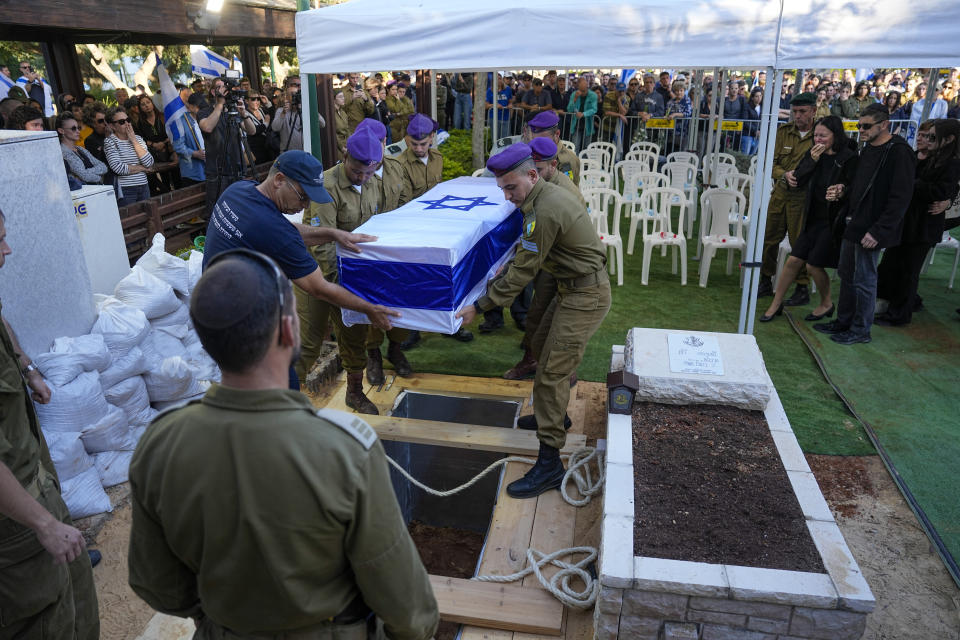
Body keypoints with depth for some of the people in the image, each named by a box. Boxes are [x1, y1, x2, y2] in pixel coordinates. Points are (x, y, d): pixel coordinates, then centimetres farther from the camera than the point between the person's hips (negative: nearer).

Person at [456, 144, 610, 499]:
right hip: (574, 288, 11)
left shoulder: (545, 211, -24)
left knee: (550, 375, -9)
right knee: (541, 347, 24)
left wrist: (480, 306, -16)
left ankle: (549, 464, -3)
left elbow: (523, 273, -21)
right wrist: (502, 276, 15)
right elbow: (527, 257, 19)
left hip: (585, 297, -11)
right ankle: (553, 414, 43)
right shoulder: (548, 194, 7)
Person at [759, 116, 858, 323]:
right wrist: (812, 160, -13)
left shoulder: (849, 158, -12)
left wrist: (842, 191, -30)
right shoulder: (814, 153, 5)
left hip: (833, 219, -5)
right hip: (813, 217, 5)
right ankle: (776, 303, 17)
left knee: (814, 265, -1)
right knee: (794, 260, 4)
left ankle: (826, 304, 25)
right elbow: (799, 181, -1)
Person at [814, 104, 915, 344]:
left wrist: (878, 231, -22)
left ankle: (861, 329, 14)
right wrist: (849, 214, 11)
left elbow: (901, 198, -20)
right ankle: (843, 322, 29)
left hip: (871, 230, -9)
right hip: (854, 225, 9)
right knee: (846, 274, 16)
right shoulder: (868, 149, 12)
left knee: (864, 280, 1)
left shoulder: (899, 152, -16)